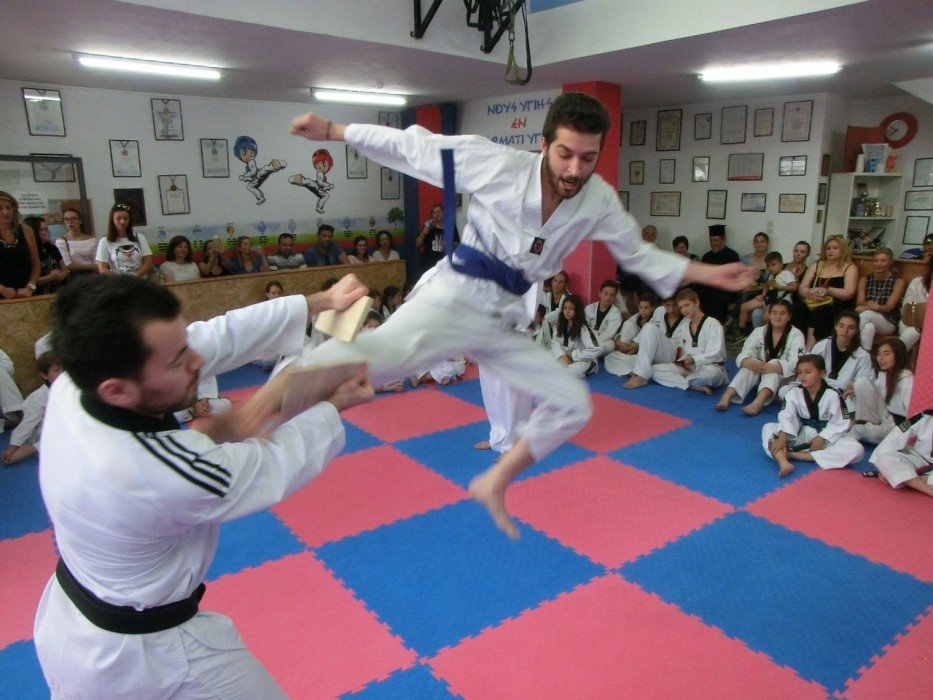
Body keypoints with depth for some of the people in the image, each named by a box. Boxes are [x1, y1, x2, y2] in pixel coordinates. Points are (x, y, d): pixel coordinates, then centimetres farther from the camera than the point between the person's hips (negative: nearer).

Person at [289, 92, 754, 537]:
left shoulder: (599, 202, 0)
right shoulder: (497, 164, -13)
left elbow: (639, 254, 15)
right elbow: (415, 146, -6)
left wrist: (709, 274, 10)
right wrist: (331, 131, -3)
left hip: (501, 322, 6)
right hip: (452, 298, -5)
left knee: (572, 403, 8)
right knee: (366, 362, -34)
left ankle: (494, 483, 22)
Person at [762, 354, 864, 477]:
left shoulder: (832, 395, -12)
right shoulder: (794, 393, -6)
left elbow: (840, 423, -11)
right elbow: (786, 416, -18)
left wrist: (821, 438, -22)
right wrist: (782, 437, -34)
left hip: (826, 437, -2)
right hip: (800, 435, 2)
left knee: (856, 449, -29)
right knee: (768, 428, -16)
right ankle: (784, 463, -45)